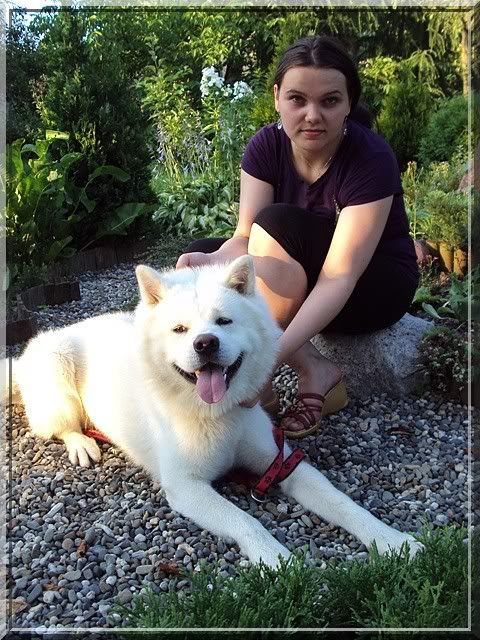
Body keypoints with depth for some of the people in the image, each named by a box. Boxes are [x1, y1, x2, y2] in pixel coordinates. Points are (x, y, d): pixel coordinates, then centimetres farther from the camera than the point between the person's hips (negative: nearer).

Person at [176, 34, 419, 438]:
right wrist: (212, 263, -41)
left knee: (278, 222, -30)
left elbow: (338, 278, -32)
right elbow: (245, 241, -17)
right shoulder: (266, 146, -10)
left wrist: (274, 351, -44)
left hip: (376, 287, -5)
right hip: (294, 286, 6)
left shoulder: (372, 159, -24)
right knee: (199, 257, -16)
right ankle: (317, 372, -19)